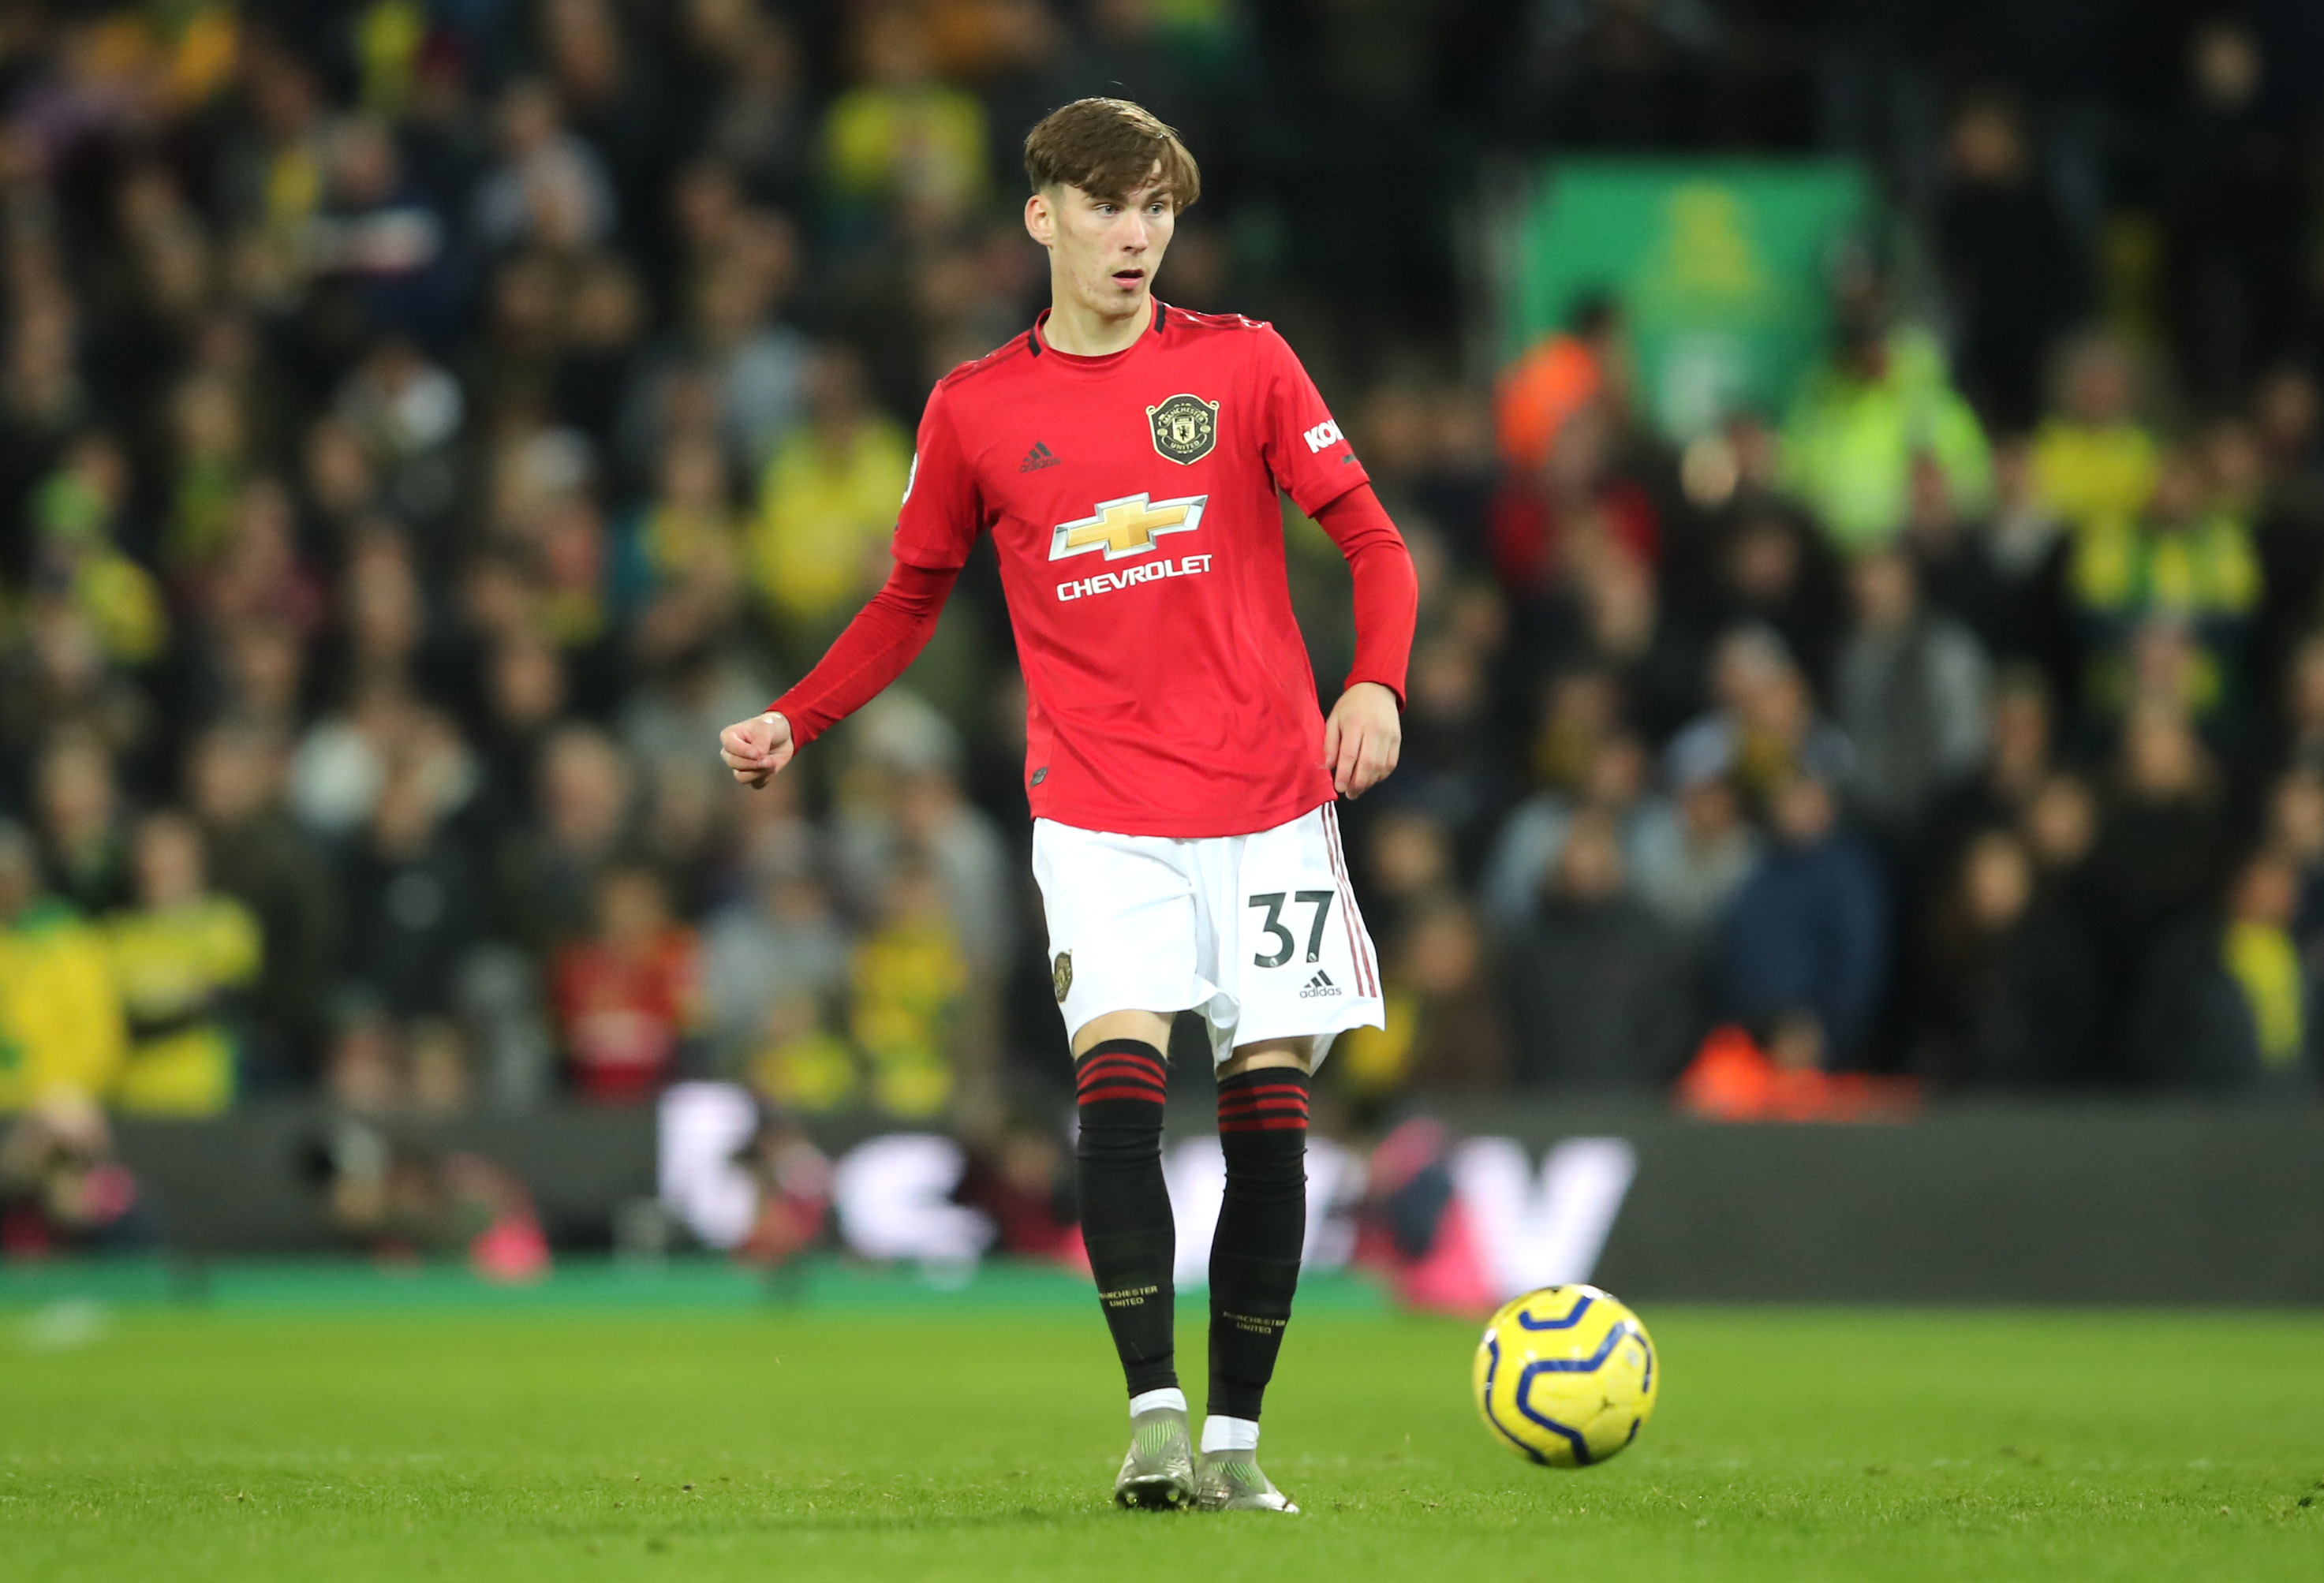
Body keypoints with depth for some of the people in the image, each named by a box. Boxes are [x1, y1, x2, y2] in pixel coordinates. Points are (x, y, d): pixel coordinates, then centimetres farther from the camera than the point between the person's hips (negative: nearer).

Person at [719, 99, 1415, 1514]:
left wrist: (1378, 682, -14)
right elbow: (913, 600, 19)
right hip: (1099, 814, 0)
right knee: (1119, 1076, -19)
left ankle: (1235, 1437, 8)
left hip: (1270, 802, 0)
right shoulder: (974, 412, 7)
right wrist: (797, 721, 7)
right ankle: (1156, 1420, -20)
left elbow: (1371, 541, 4)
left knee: (1271, 1105, -2)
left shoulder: (1242, 364, 3)